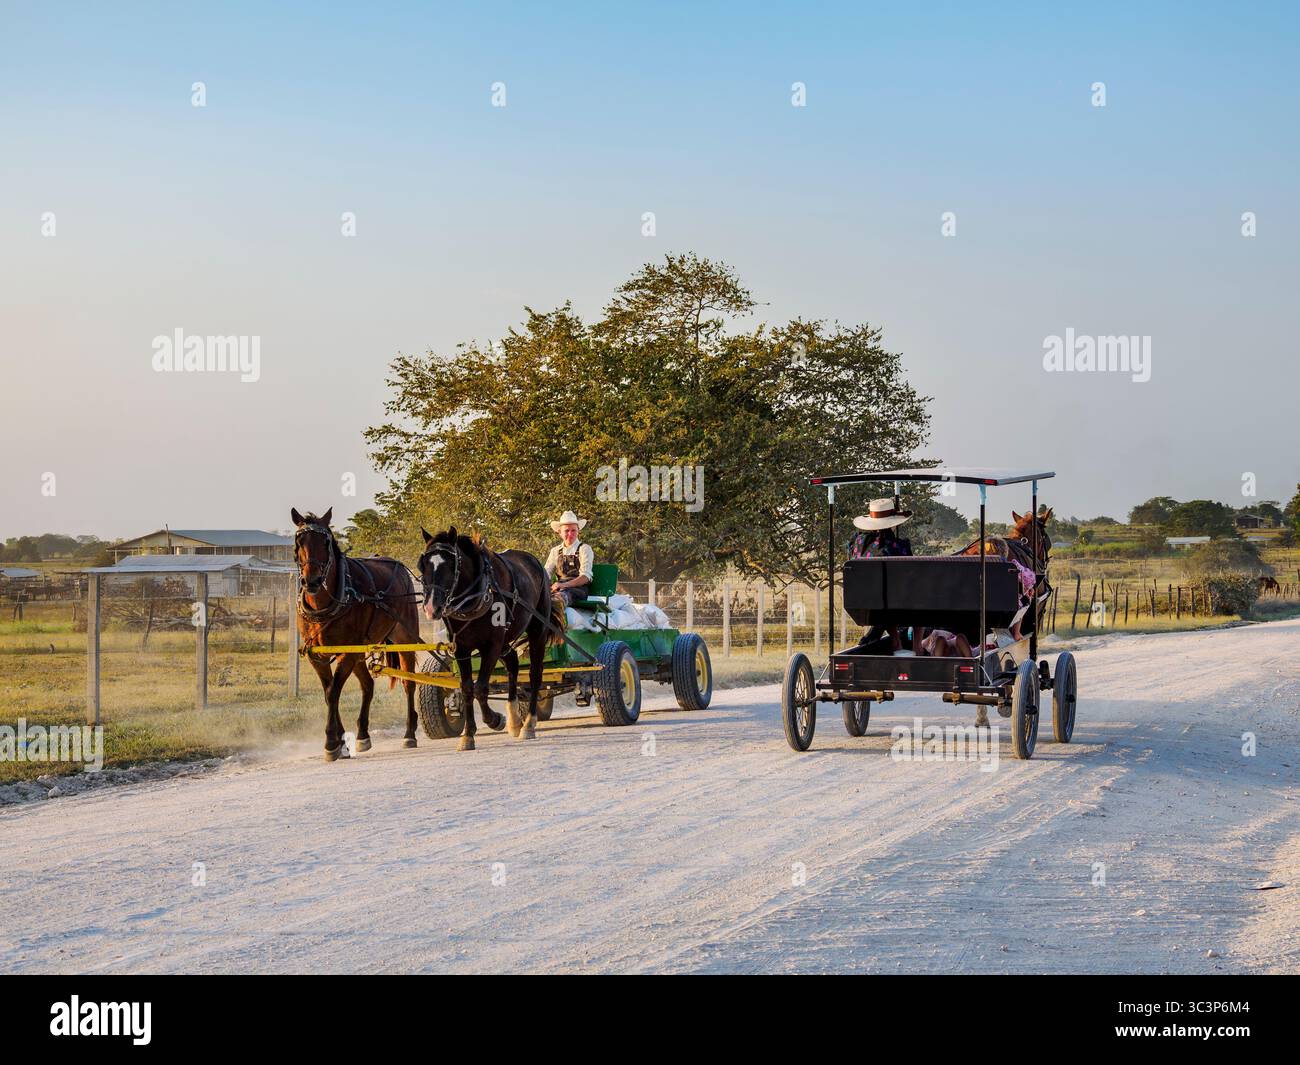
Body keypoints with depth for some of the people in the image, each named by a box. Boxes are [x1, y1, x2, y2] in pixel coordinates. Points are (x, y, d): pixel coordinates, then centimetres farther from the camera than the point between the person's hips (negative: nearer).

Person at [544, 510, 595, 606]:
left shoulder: (584, 549, 8)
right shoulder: (555, 551, 23)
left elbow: (585, 577, -4)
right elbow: (546, 573, 16)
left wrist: (564, 585, -20)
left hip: (578, 589, -5)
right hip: (559, 588, 5)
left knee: (563, 594, -44)